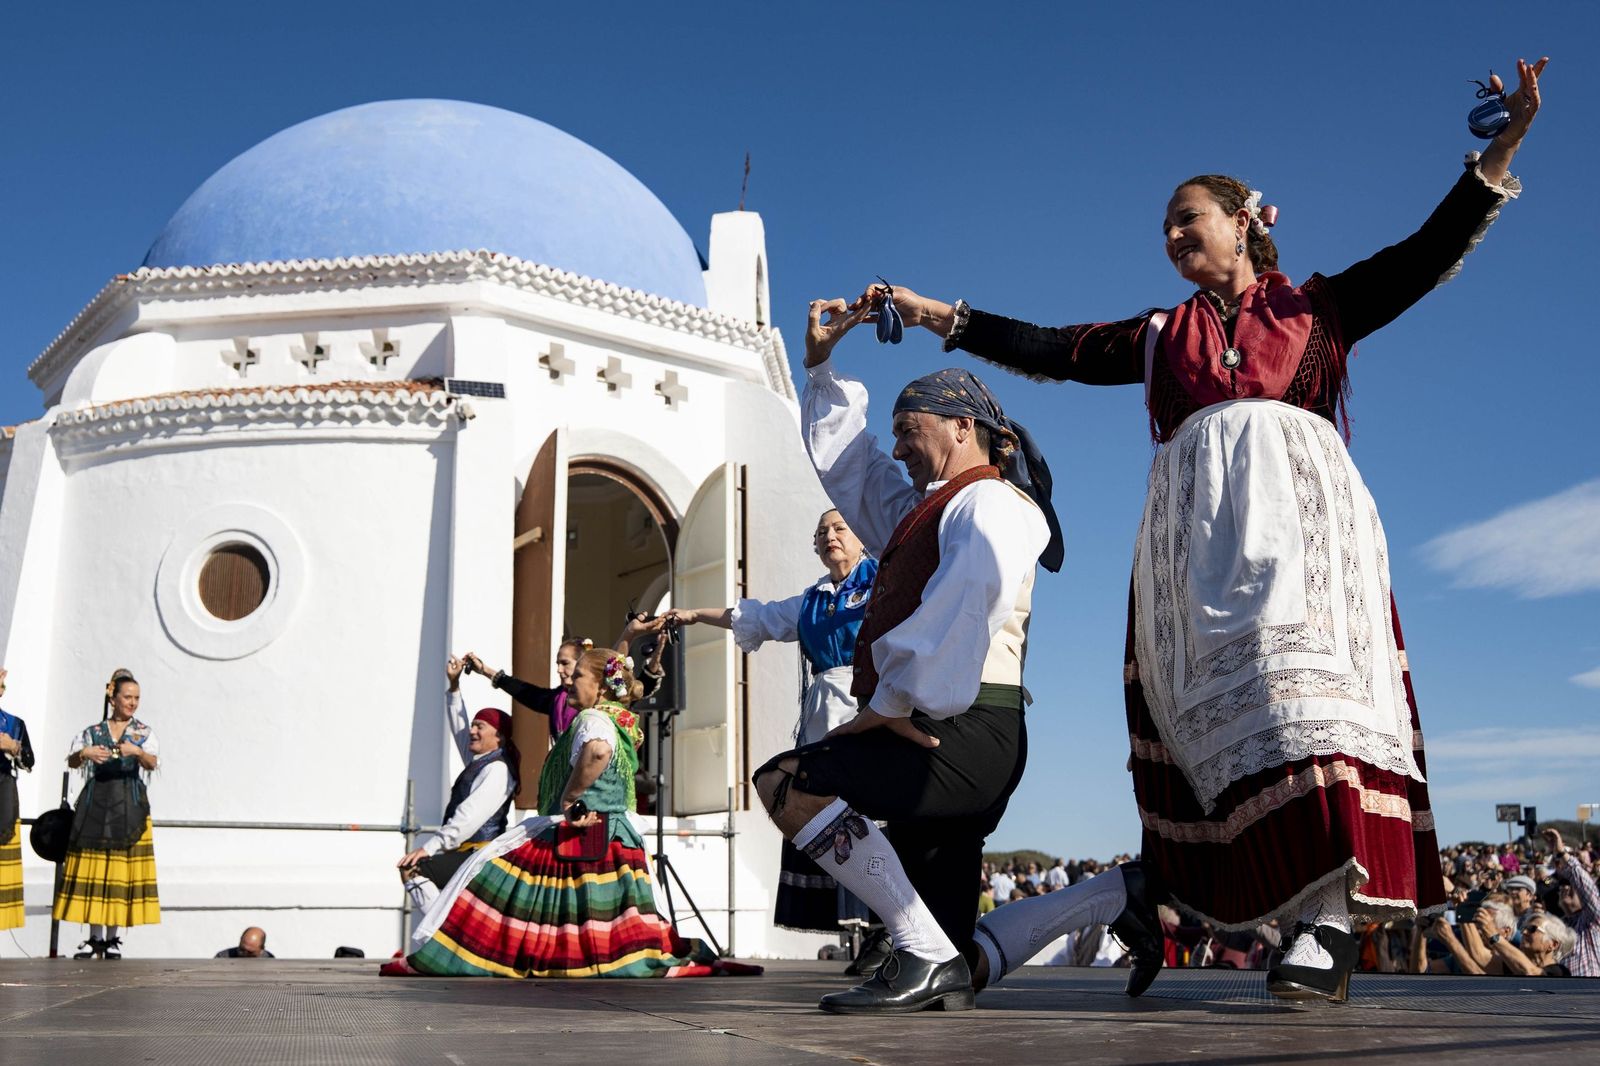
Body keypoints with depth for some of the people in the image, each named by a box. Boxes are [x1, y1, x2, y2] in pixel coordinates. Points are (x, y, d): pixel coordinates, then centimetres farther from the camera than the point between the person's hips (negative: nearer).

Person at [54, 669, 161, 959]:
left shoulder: (144, 732, 7)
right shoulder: (92, 732, 11)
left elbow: (152, 763, -9)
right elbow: (71, 761, 1)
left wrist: (138, 752, -29)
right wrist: (85, 752, -20)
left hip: (129, 807, -1)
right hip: (95, 804, 1)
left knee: (122, 870, -3)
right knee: (92, 869, 0)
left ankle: (113, 937, 4)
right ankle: (95, 938, 8)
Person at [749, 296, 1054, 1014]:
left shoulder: (991, 500, -2)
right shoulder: (920, 513, 27)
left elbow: (976, 583, -25)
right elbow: (842, 459, 38)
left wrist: (896, 697, -25)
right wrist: (823, 366, 32)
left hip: (966, 731, -9)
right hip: (942, 741, 9)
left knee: (787, 784, -20)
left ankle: (924, 954, -19)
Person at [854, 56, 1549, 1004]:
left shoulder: (1315, 307, 21)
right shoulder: (1160, 336, 26)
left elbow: (1429, 254, 13)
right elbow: (1045, 349, 24)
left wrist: (1503, 148, 4)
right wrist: (934, 313, 21)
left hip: (1298, 505, -2)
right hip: (1199, 521, 3)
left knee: (1300, 670, -21)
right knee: (1216, 696, -10)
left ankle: (1332, 920, -28)